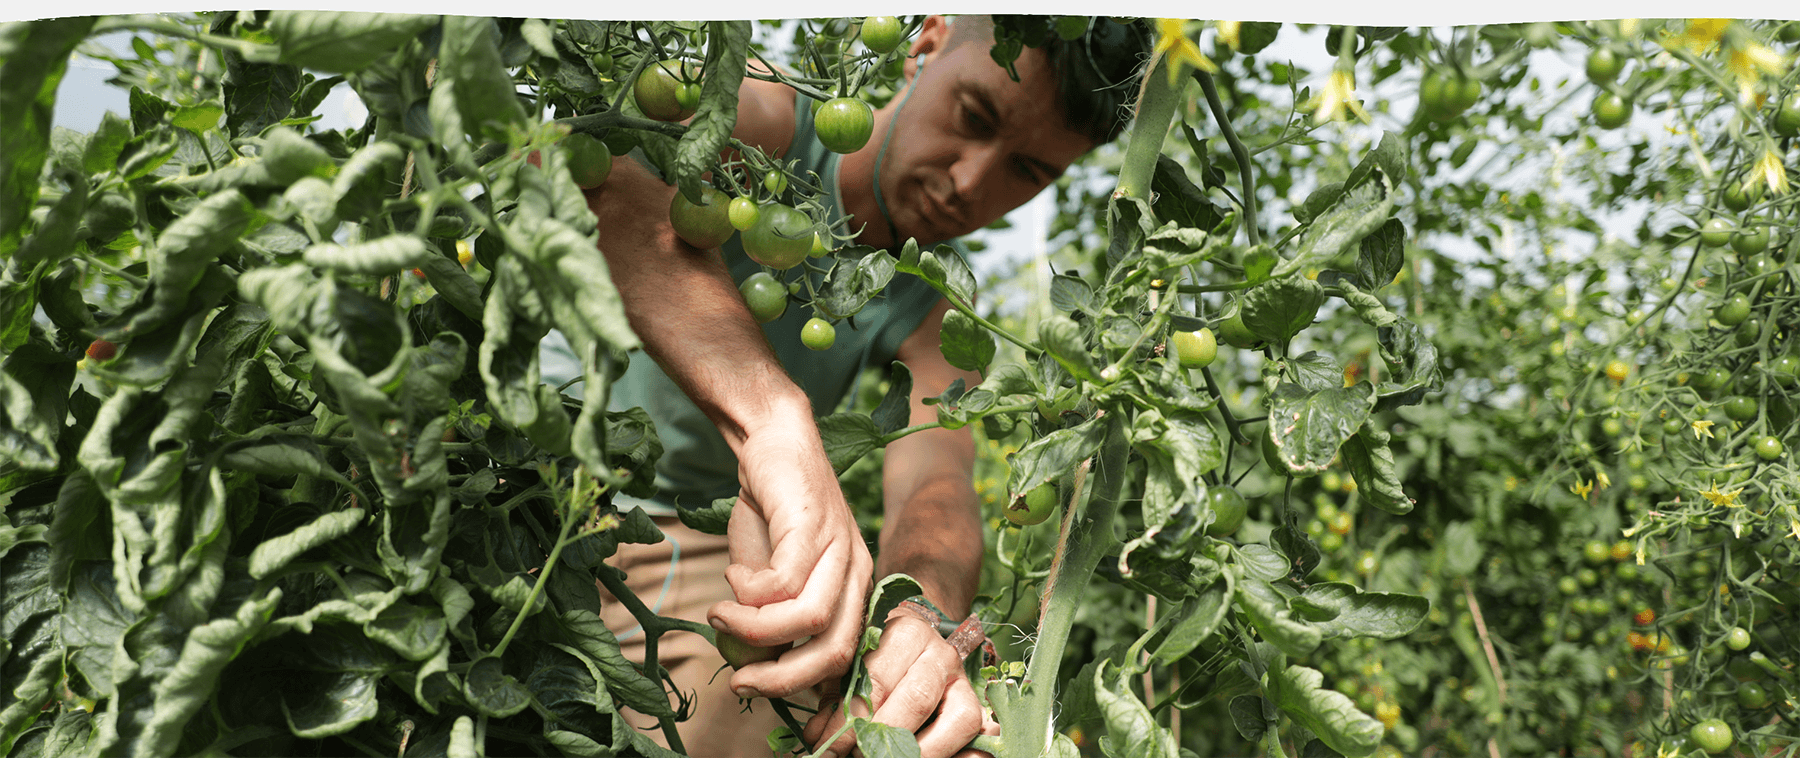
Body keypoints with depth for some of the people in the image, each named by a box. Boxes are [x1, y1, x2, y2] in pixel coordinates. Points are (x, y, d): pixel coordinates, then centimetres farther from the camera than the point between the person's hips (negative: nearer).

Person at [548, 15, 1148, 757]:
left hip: (687, 550, 4)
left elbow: (937, 484, -18)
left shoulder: (937, 322, 1)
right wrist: (773, 420, -57)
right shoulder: (768, 123, -17)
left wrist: (917, 610, -45)